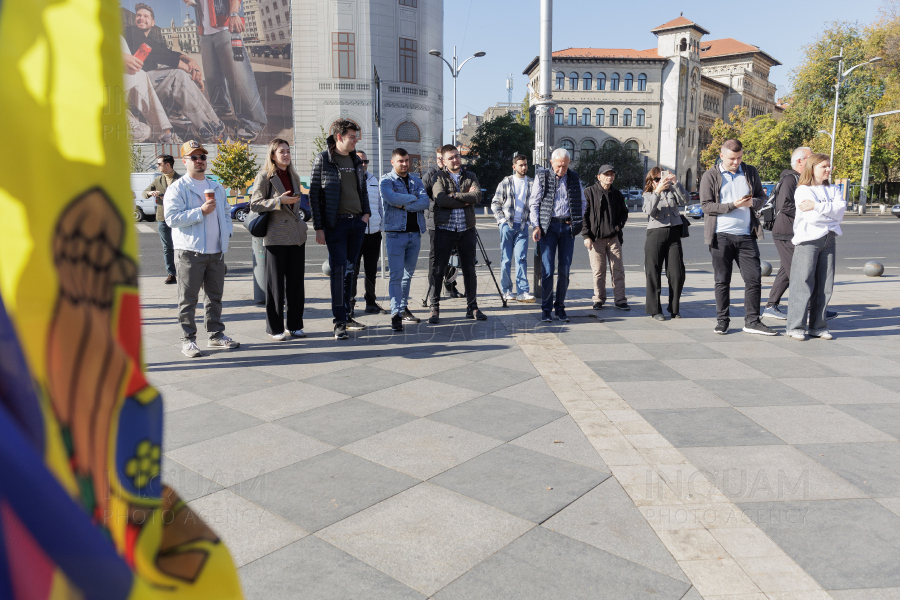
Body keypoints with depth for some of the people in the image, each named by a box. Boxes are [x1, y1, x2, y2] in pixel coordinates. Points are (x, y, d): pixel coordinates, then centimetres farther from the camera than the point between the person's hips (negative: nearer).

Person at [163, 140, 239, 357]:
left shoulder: (217, 188, 17)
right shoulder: (177, 188, -3)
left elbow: (225, 214, 26)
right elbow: (172, 217, -14)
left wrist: (226, 233, 9)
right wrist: (201, 212, -17)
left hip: (216, 252, 6)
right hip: (189, 252, -6)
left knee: (215, 296, 12)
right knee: (188, 299, -2)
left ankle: (216, 334, 22)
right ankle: (188, 339, 5)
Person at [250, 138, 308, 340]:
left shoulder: (293, 176, 15)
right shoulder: (265, 176, -5)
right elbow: (254, 204, -11)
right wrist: (279, 200, -19)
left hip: (296, 235, 6)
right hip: (276, 236, -6)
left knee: (296, 281, 8)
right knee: (275, 283, 0)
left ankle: (295, 325, 17)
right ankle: (275, 328, 8)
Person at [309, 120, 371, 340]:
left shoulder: (356, 160, 13)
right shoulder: (323, 159, -5)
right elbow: (314, 195, -6)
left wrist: (366, 213, 7)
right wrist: (318, 228, -11)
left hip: (357, 223, 6)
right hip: (336, 223, -6)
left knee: (349, 270, 11)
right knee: (339, 270, -8)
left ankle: (346, 315, 20)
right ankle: (339, 322, -4)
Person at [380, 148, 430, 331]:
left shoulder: (416, 181, 14)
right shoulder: (386, 181, 1)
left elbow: (425, 202, -3)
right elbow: (392, 198, -20)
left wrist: (404, 205, -14)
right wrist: (413, 197, -7)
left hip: (415, 233, 5)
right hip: (395, 234, -5)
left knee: (408, 274, 12)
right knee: (396, 275, -10)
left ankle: (403, 308, 24)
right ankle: (396, 314, -10)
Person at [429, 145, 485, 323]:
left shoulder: (470, 176, 12)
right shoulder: (439, 178, 3)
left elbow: (477, 196, -6)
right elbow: (441, 199, -14)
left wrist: (455, 195, -12)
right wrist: (466, 200, -9)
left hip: (466, 229, 3)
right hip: (445, 229, -2)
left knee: (469, 270, 7)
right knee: (438, 270, -2)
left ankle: (472, 307, 17)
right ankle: (435, 309, 7)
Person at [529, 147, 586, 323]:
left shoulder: (574, 178, 10)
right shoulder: (541, 177, 3)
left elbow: (582, 201, 18)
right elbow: (534, 203, 2)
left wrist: (577, 221, 4)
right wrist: (536, 227, -7)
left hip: (567, 226, 3)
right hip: (548, 226, -2)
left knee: (565, 269, 3)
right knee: (547, 269, -6)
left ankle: (560, 307, 14)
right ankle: (546, 308, 3)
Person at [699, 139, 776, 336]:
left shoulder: (750, 172, 11)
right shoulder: (710, 176, 2)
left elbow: (762, 197, 15)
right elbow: (706, 205, -4)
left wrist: (752, 202, -9)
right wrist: (733, 205, -15)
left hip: (746, 235, 3)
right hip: (721, 236, -3)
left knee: (753, 278, 1)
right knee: (722, 281, 5)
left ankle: (752, 321, 11)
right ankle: (722, 320, 15)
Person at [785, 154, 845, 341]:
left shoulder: (833, 190, 17)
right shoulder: (803, 190, -1)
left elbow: (841, 209, -3)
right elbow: (814, 217, -13)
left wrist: (816, 205, -12)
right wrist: (832, 213, 0)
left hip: (828, 241, 5)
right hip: (807, 240, -5)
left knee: (825, 285, 4)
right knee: (803, 284, -6)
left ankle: (818, 326, 11)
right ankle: (795, 326, 0)